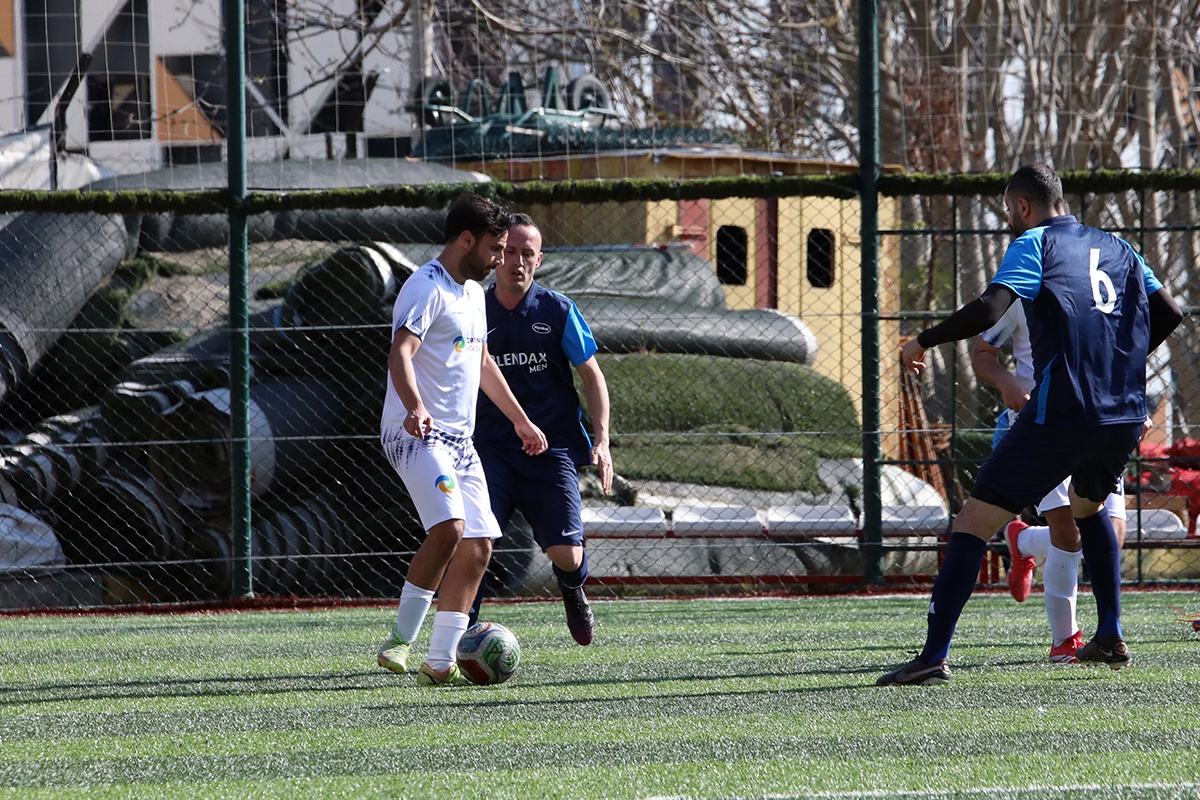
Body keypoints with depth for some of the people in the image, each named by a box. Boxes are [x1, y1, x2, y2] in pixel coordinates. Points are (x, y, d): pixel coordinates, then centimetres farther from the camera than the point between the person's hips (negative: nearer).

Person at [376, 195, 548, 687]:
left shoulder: (474, 292, 19)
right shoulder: (426, 289, -12)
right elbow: (400, 354, -26)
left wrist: (520, 420, 38)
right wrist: (415, 407, -44)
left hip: (459, 441, 9)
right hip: (417, 436, -9)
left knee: (478, 547, 1)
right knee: (449, 528, -26)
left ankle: (440, 663, 3)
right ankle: (400, 640, -17)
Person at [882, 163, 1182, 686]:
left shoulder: (1034, 245, 2)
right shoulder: (1115, 247, 20)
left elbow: (988, 310, -13)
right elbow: (1169, 314, 17)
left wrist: (921, 341, -1)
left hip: (1060, 415, -7)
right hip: (1125, 415, 7)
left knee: (973, 523, -6)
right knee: (1089, 505, 35)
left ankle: (935, 656, -18)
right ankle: (1110, 638, 29)